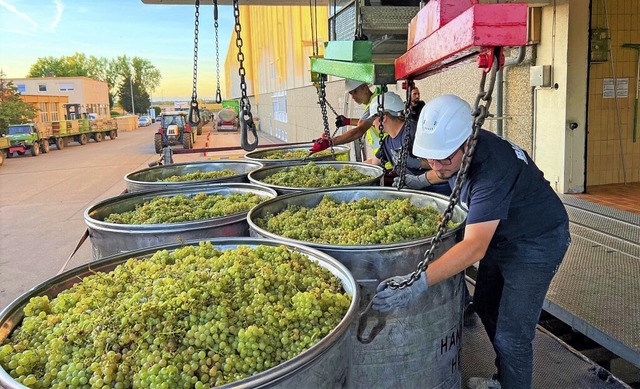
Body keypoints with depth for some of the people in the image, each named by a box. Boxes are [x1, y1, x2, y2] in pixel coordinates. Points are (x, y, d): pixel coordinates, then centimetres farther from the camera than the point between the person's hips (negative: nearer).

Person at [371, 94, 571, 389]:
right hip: (500, 235, 9)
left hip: (536, 243, -9)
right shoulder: (457, 149, -13)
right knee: (485, 306, 18)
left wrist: (418, 283, -55)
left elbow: (475, 247, -47)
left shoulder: (493, 169, -39)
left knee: (511, 336, -8)